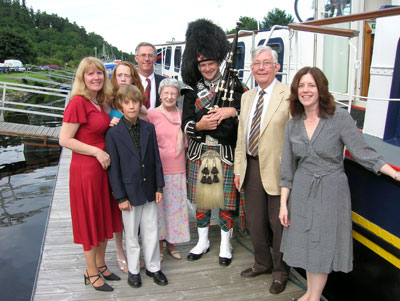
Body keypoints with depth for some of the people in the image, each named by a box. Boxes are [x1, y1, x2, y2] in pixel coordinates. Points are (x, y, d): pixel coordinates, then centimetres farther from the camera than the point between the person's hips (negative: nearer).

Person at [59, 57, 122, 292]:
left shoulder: (99, 102, 10)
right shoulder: (78, 102, -15)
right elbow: (65, 140, -17)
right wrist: (97, 152, -18)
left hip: (103, 166, 8)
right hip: (85, 169, -8)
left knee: (105, 217, 17)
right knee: (90, 220, 6)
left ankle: (100, 264, 35)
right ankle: (91, 272, 23)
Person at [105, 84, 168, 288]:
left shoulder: (149, 128, 1)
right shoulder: (113, 133, -10)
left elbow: (156, 159, 4)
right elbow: (113, 168, -9)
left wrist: (159, 187, 2)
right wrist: (120, 197, -10)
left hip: (149, 190, 3)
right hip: (129, 192, -3)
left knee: (151, 231, 14)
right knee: (131, 235, 12)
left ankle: (153, 267, 32)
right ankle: (133, 270, 31)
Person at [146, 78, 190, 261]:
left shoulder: (182, 114, 7)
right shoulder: (152, 114, -4)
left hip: (178, 168, 3)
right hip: (158, 168, -3)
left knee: (175, 206, 10)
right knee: (158, 206, 5)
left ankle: (171, 243, 26)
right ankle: (159, 245, 21)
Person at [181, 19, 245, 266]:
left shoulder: (234, 86, 0)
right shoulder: (193, 91, 6)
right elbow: (186, 124, -1)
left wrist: (231, 111, -22)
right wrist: (200, 125, -21)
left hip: (225, 153, -2)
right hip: (199, 153, 2)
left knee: (226, 199, 6)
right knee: (201, 198, 11)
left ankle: (225, 245, 24)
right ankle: (203, 241, 29)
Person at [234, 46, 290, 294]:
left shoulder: (289, 96, -11)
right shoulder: (247, 96, 11)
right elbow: (241, 136, 13)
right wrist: (238, 168, 11)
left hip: (276, 170, -6)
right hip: (251, 168, 7)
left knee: (278, 223, 9)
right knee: (255, 222, 18)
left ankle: (280, 271, 31)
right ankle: (263, 263, 41)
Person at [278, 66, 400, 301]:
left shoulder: (340, 117, -10)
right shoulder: (293, 125, 2)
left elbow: (362, 152, -12)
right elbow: (287, 167, 5)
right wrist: (284, 203, 3)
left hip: (330, 191, -3)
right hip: (301, 191, 4)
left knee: (323, 246, 6)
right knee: (306, 244, 13)